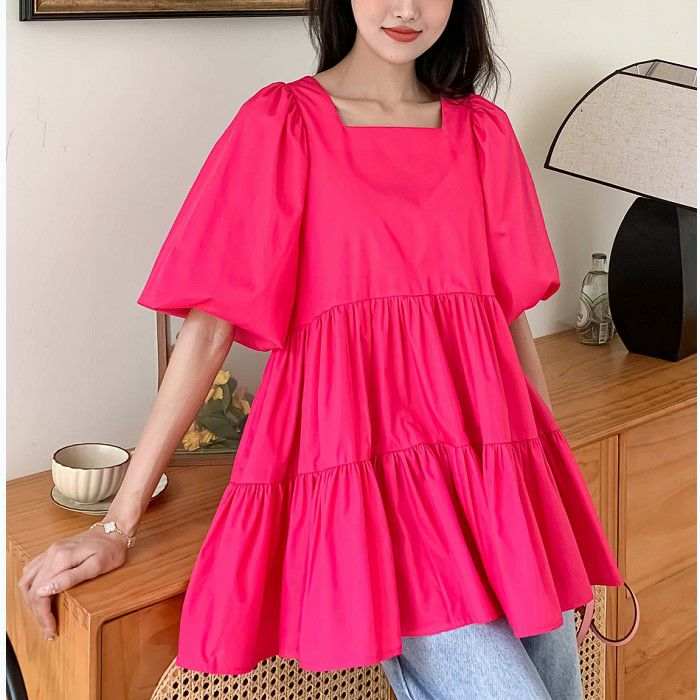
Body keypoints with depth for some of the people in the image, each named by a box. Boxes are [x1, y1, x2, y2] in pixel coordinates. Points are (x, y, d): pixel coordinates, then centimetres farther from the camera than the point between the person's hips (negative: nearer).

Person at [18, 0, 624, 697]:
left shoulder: (484, 130, 11)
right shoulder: (283, 122, -1)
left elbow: (513, 315, 15)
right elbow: (210, 324, -5)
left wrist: (553, 475, 14)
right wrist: (118, 522, -7)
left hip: (492, 460, 5)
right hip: (360, 453, -5)